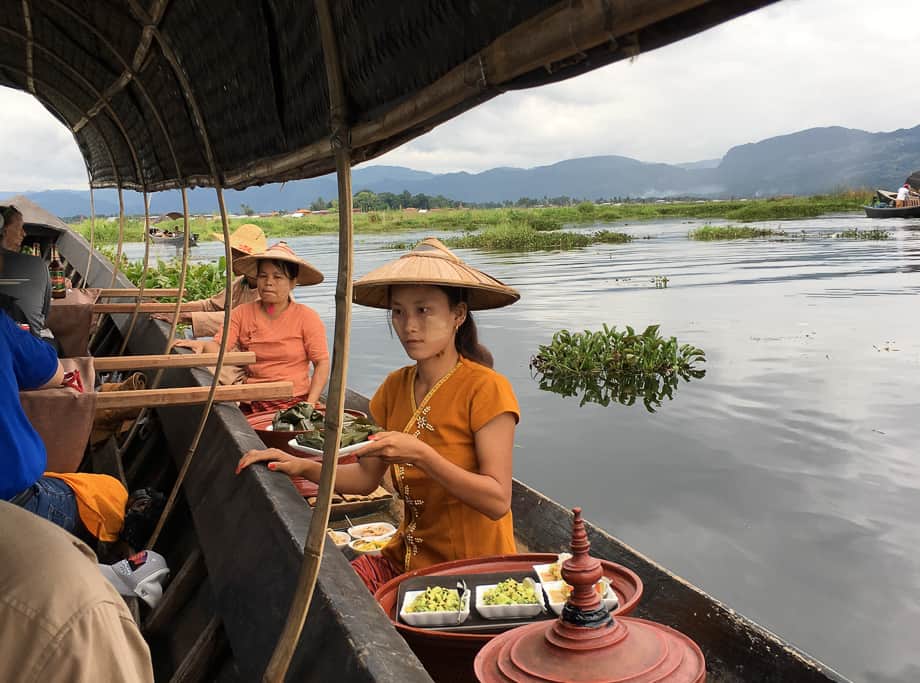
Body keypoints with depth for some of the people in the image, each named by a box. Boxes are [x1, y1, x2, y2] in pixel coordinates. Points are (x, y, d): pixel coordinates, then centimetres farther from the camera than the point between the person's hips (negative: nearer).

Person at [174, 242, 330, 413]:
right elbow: (218, 348, 0)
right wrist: (202, 345, -23)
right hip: (253, 404, 2)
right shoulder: (242, 313, 7)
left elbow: (322, 363, -1)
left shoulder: (307, 317, 0)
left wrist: (309, 405, -11)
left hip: (295, 403, -2)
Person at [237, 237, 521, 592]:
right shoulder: (395, 386, 5)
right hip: (407, 558, 6)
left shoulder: (486, 389, -16)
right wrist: (304, 467, -4)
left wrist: (421, 455, -29)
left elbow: (498, 501, -20)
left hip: (473, 567, -5)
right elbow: (366, 477, 11)